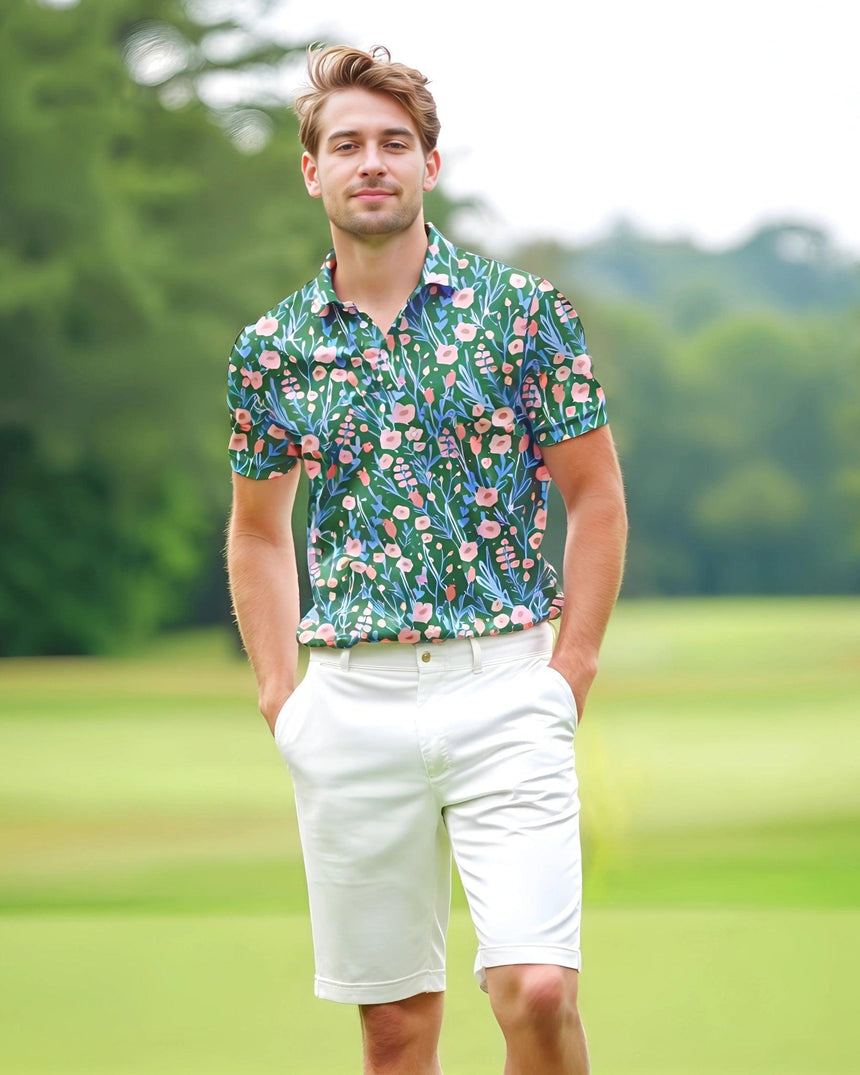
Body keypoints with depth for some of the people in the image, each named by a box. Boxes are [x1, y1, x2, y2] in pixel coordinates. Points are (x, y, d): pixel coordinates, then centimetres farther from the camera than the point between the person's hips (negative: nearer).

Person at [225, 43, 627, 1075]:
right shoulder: (271, 350, 7)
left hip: (505, 689, -2)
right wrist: (280, 697, 9)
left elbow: (596, 498, 5)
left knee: (535, 989, -15)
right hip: (348, 708, 2)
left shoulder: (523, 311, 0)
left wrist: (566, 676, -2)